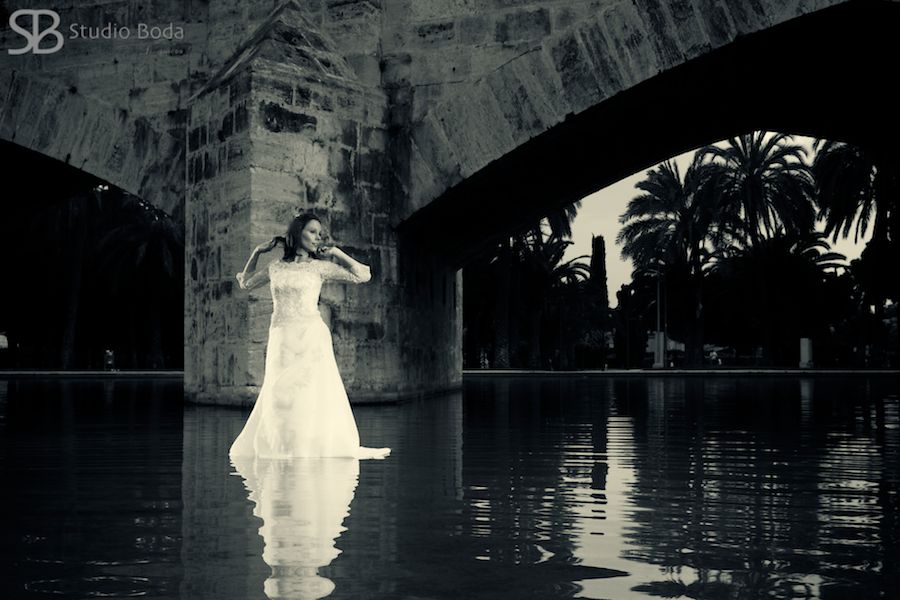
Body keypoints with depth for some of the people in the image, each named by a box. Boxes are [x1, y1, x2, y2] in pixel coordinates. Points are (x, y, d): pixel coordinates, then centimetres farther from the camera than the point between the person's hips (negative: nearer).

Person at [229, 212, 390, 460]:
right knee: (278, 397, 5)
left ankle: (313, 447, 3)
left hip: (311, 337, -3)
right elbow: (245, 283, 28)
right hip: (281, 340, 3)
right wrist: (256, 252, 19)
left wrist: (337, 253, 4)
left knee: (312, 397, -3)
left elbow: (363, 275, 3)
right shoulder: (276, 267, 12)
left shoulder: (320, 266, 4)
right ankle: (281, 448, 15)